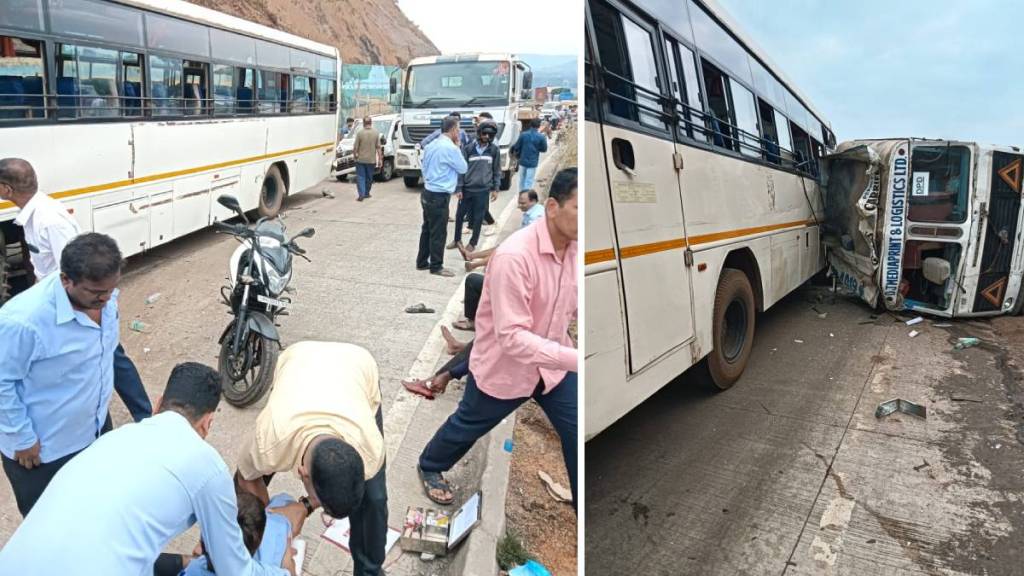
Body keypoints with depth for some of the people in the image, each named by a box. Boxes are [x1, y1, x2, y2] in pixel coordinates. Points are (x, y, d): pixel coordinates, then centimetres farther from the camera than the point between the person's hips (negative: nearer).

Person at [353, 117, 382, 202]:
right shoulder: (376, 133, -5)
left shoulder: (360, 133, -10)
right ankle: (366, 193, 27)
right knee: (369, 177, 16)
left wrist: (355, 154, 12)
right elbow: (378, 147, -4)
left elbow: (355, 147, -7)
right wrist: (379, 159, 3)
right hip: (371, 160, 2)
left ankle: (361, 195, -8)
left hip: (360, 159, -2)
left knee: (360, 177, 2)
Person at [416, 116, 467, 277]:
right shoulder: (451, 148, -16)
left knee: (427, 229, 16)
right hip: (439, 196, -9)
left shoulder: (432, 145, 9)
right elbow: (463, 168, -3)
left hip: (427, 193, 9)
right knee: (438, 233, 0)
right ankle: (436, 266, 8)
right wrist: (458, 148, 3)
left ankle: (422, 262, 25)